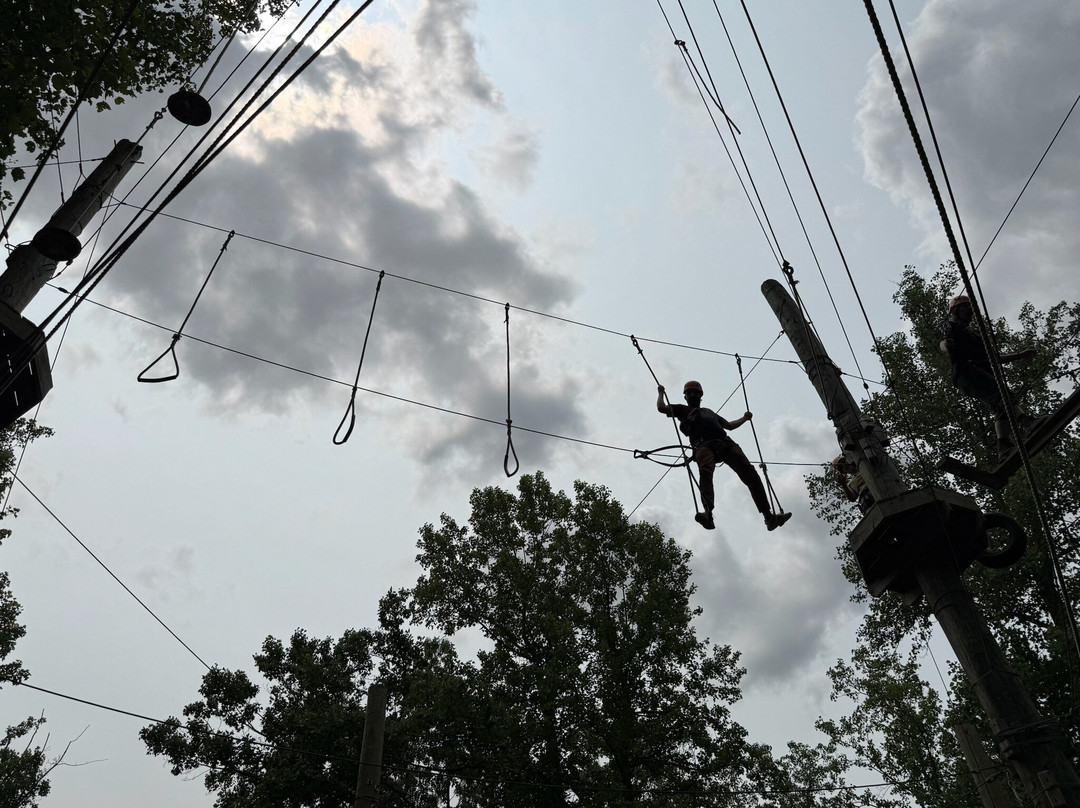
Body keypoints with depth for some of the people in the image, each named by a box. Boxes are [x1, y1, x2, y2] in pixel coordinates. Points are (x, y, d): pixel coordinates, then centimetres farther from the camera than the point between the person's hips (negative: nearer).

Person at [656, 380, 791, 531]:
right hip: (703, 445, -4)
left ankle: (769, 517, -20)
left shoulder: (709, 412, 44)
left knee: (750, 472, -16)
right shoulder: (683, 410, 30)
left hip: (725, 444, 5)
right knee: (705, 472, -37)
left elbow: (729, 425, 52)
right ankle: (708, 516, -56)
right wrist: (661, 393, 29)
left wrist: (745, 418, 53)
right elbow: (661, 408, 19)